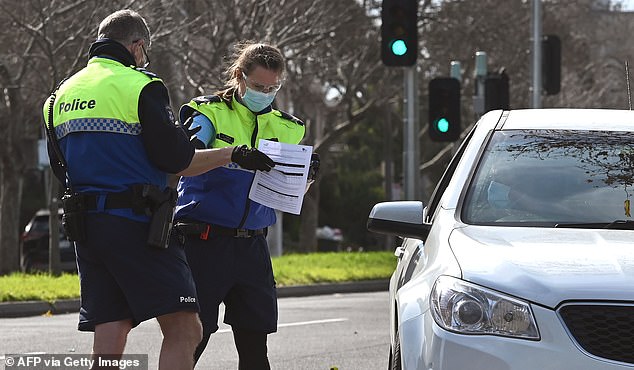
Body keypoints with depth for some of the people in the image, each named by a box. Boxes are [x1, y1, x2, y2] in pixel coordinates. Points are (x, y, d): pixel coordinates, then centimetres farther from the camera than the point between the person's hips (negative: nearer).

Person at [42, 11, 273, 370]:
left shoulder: (60, 96, 15)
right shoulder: (140, 86, -6)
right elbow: (175, 161, -11)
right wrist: (233, 154, 3)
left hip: (85, 228, 7)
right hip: (135, 224, -7)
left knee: (109, 340, 7)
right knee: (184, 329, -7)